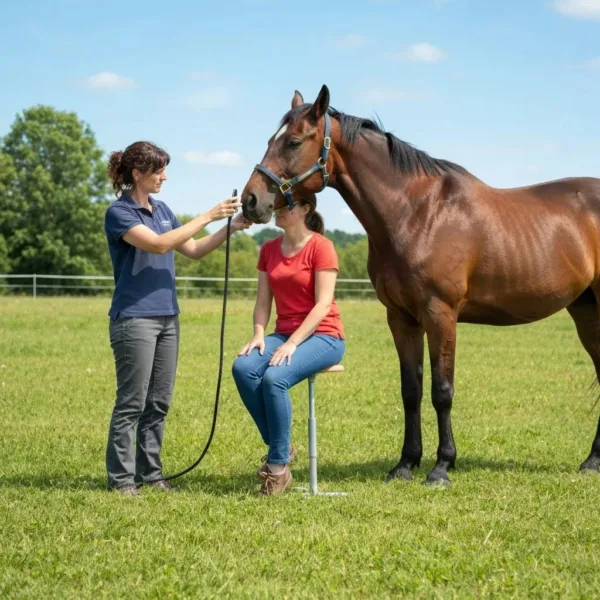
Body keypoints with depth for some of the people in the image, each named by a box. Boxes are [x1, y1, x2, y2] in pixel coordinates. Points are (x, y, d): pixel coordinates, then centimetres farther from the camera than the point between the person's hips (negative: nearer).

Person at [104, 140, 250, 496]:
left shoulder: (162, 209, 12)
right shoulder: (119, 213, -11)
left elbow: (194, 250, 17)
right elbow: (159, 243, -23)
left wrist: (230, 229, 3)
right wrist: (209, 216, -22)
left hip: (167, 317, 7)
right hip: (134, 319, -7)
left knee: (159, 402, 9)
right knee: (132, 402, -3)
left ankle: (150, 472, 17)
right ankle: (122, 477, 4)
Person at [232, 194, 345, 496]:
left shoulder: (320, 246, -9)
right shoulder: (269, 250, 10)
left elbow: (323, 303, -14)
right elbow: (263, 300, 9)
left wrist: (293, 343, -21)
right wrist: (259, 334, -10)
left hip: (322, 336, -6)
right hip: (283, 334, 6)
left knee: (274, 377, -32)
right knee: (243, 368, -25)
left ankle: (278, 465, -17)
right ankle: (279, 447, -12)